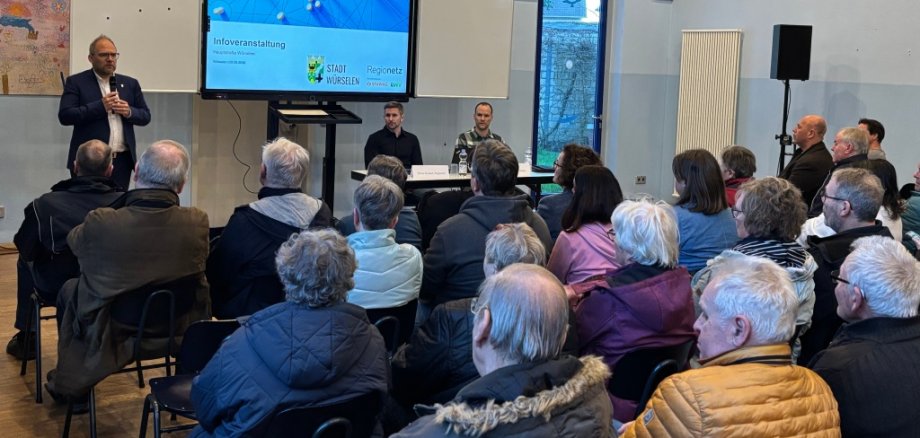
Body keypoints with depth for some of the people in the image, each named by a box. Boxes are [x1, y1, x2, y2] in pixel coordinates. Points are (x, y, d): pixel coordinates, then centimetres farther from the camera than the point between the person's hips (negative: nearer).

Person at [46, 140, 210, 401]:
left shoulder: (100, 223, -26)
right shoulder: (198, 223, -22)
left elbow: (73, 241, 0)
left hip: (112, 333, -1)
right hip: (179, 331, 2)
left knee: (69, 289, 28)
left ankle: (70, 385, 42)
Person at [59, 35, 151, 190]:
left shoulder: (130, 83, 13)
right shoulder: (76, 82, 1)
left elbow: (145, 116, 14)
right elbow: (64, 116, -9)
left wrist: (129, 112, -8)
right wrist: (100, 106, -16)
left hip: (122, 160, 4)